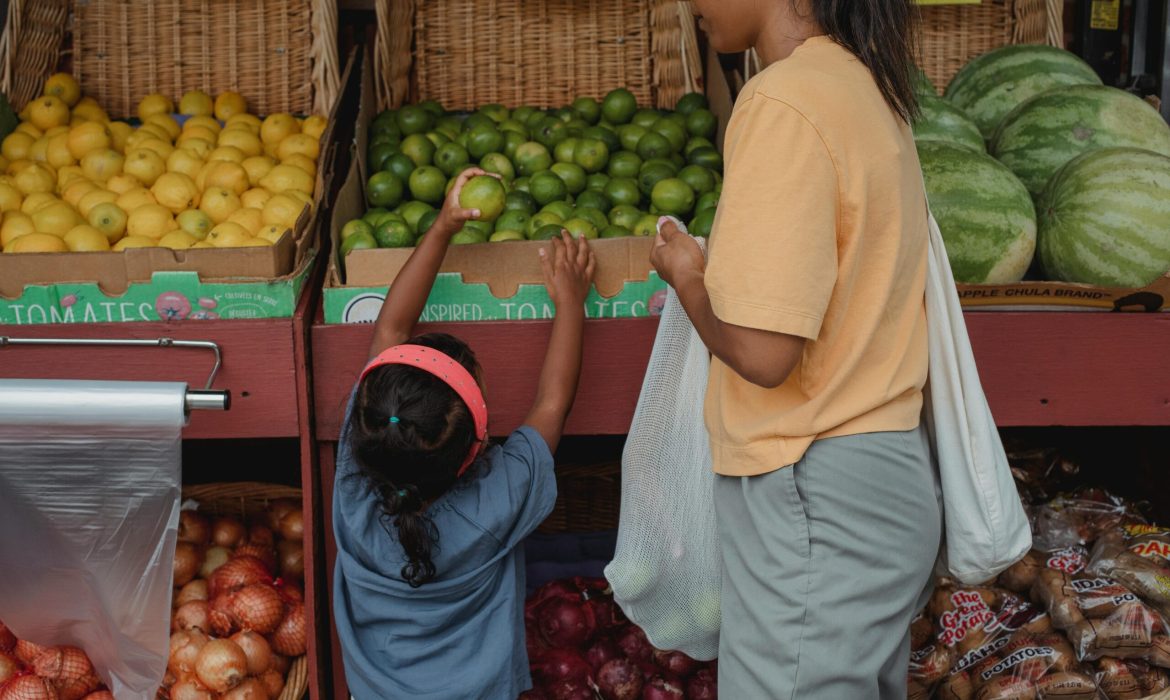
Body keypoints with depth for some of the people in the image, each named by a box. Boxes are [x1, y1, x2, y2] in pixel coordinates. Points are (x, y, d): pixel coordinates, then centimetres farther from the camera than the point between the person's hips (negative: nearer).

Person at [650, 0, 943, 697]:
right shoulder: (870, 86, 10)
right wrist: (719, 271, 14)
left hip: (818, 501, -10)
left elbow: (762, 351, -24)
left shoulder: (785, 101, -19)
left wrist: (687, 275, -6)